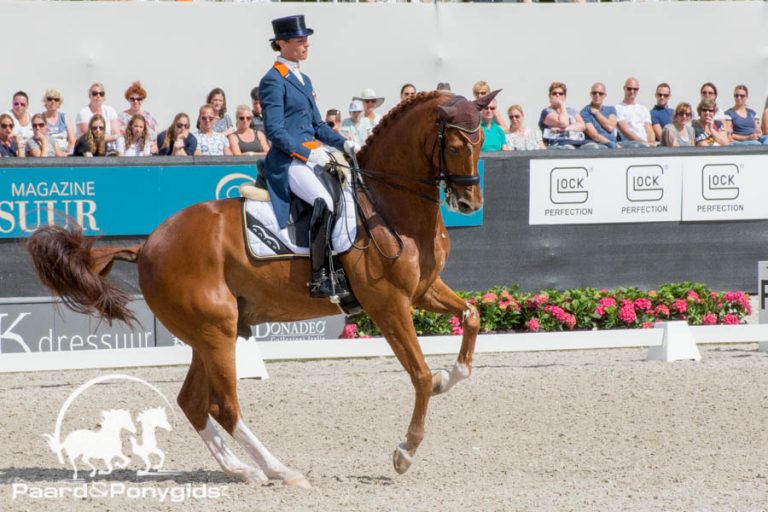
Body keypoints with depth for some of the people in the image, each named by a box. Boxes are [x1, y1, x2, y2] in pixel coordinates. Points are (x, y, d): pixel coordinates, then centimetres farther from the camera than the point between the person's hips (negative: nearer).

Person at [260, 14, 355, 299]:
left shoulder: (303, 80, 20)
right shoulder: (273, 81, -7)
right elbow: (275, 132, -13)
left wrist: (343, 144, 8)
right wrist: (308, 153, -20)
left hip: (312, 157, 9)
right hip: (288, 162, -9)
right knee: (324, 202, -31)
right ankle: (320, 279, -31)